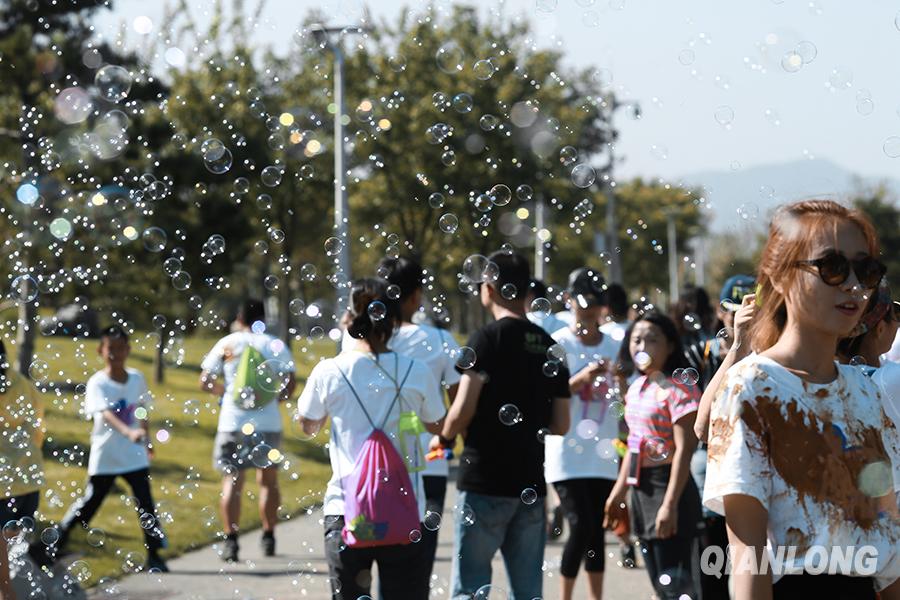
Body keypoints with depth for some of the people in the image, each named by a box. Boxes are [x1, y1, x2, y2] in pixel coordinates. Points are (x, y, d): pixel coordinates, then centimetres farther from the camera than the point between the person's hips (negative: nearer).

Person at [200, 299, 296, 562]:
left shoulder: (227, 344, 2)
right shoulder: (276, 345, 3)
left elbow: (205, 382, 2)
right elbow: (289, 387, -1)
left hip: (232, 423, -1)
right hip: (268, 423, 1)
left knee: (232, 481, 1)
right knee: (268, 480, 14)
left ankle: (231, 540, -7)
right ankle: (268, 538, 18)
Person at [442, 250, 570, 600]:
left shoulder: (487, 339, -8)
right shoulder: (549, 347, 10)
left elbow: (463, 410, -14)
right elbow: (560, 425, 11)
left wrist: (444, 436, 6)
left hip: (484, 482, -6)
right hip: (531, 485, 6)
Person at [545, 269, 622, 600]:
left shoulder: (614, 346, 9)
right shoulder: (559, 344, -4)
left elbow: (621, 399, 15)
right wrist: (582, 379, -23)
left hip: (602, 454, 4)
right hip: (568, 453, -4)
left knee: (597, 530, 7)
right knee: (581, 528, -11)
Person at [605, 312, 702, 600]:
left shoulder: (677, 389, -14)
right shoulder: (637, 388, 12)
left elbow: (684, 449, -19)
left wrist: (670, 504, -23)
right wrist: (619, 491, 20)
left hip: (667, 486, -9)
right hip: (640, 487, 9)